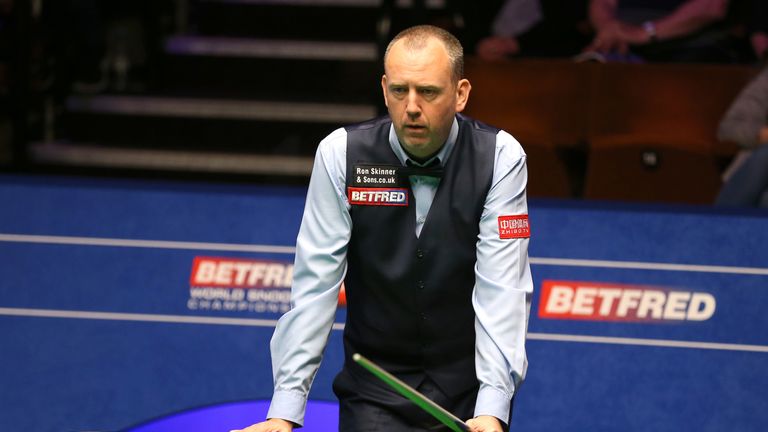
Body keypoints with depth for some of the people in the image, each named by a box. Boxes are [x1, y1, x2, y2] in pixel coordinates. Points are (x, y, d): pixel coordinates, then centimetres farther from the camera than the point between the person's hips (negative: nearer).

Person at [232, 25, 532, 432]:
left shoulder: (500, 158, -12)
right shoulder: (340, 154, -10)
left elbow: (501, 289, -19)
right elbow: (315, 287, -12)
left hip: (471, 390, 0)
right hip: (375, 393, 1)